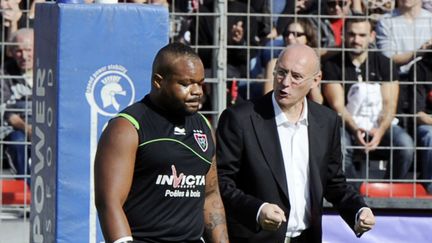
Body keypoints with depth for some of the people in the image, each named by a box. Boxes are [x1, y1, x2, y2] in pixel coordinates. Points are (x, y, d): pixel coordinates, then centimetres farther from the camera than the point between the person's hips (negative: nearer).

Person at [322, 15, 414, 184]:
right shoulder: (333, 66, 3)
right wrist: (355, 130, -24)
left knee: (405, 145, -29)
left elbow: (389, 104, -2)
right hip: (348, 126, -1)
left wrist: (380, 131, -22)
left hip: (380, 126, 1)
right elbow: (337, 105, -6)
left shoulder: (383, 63, 6)